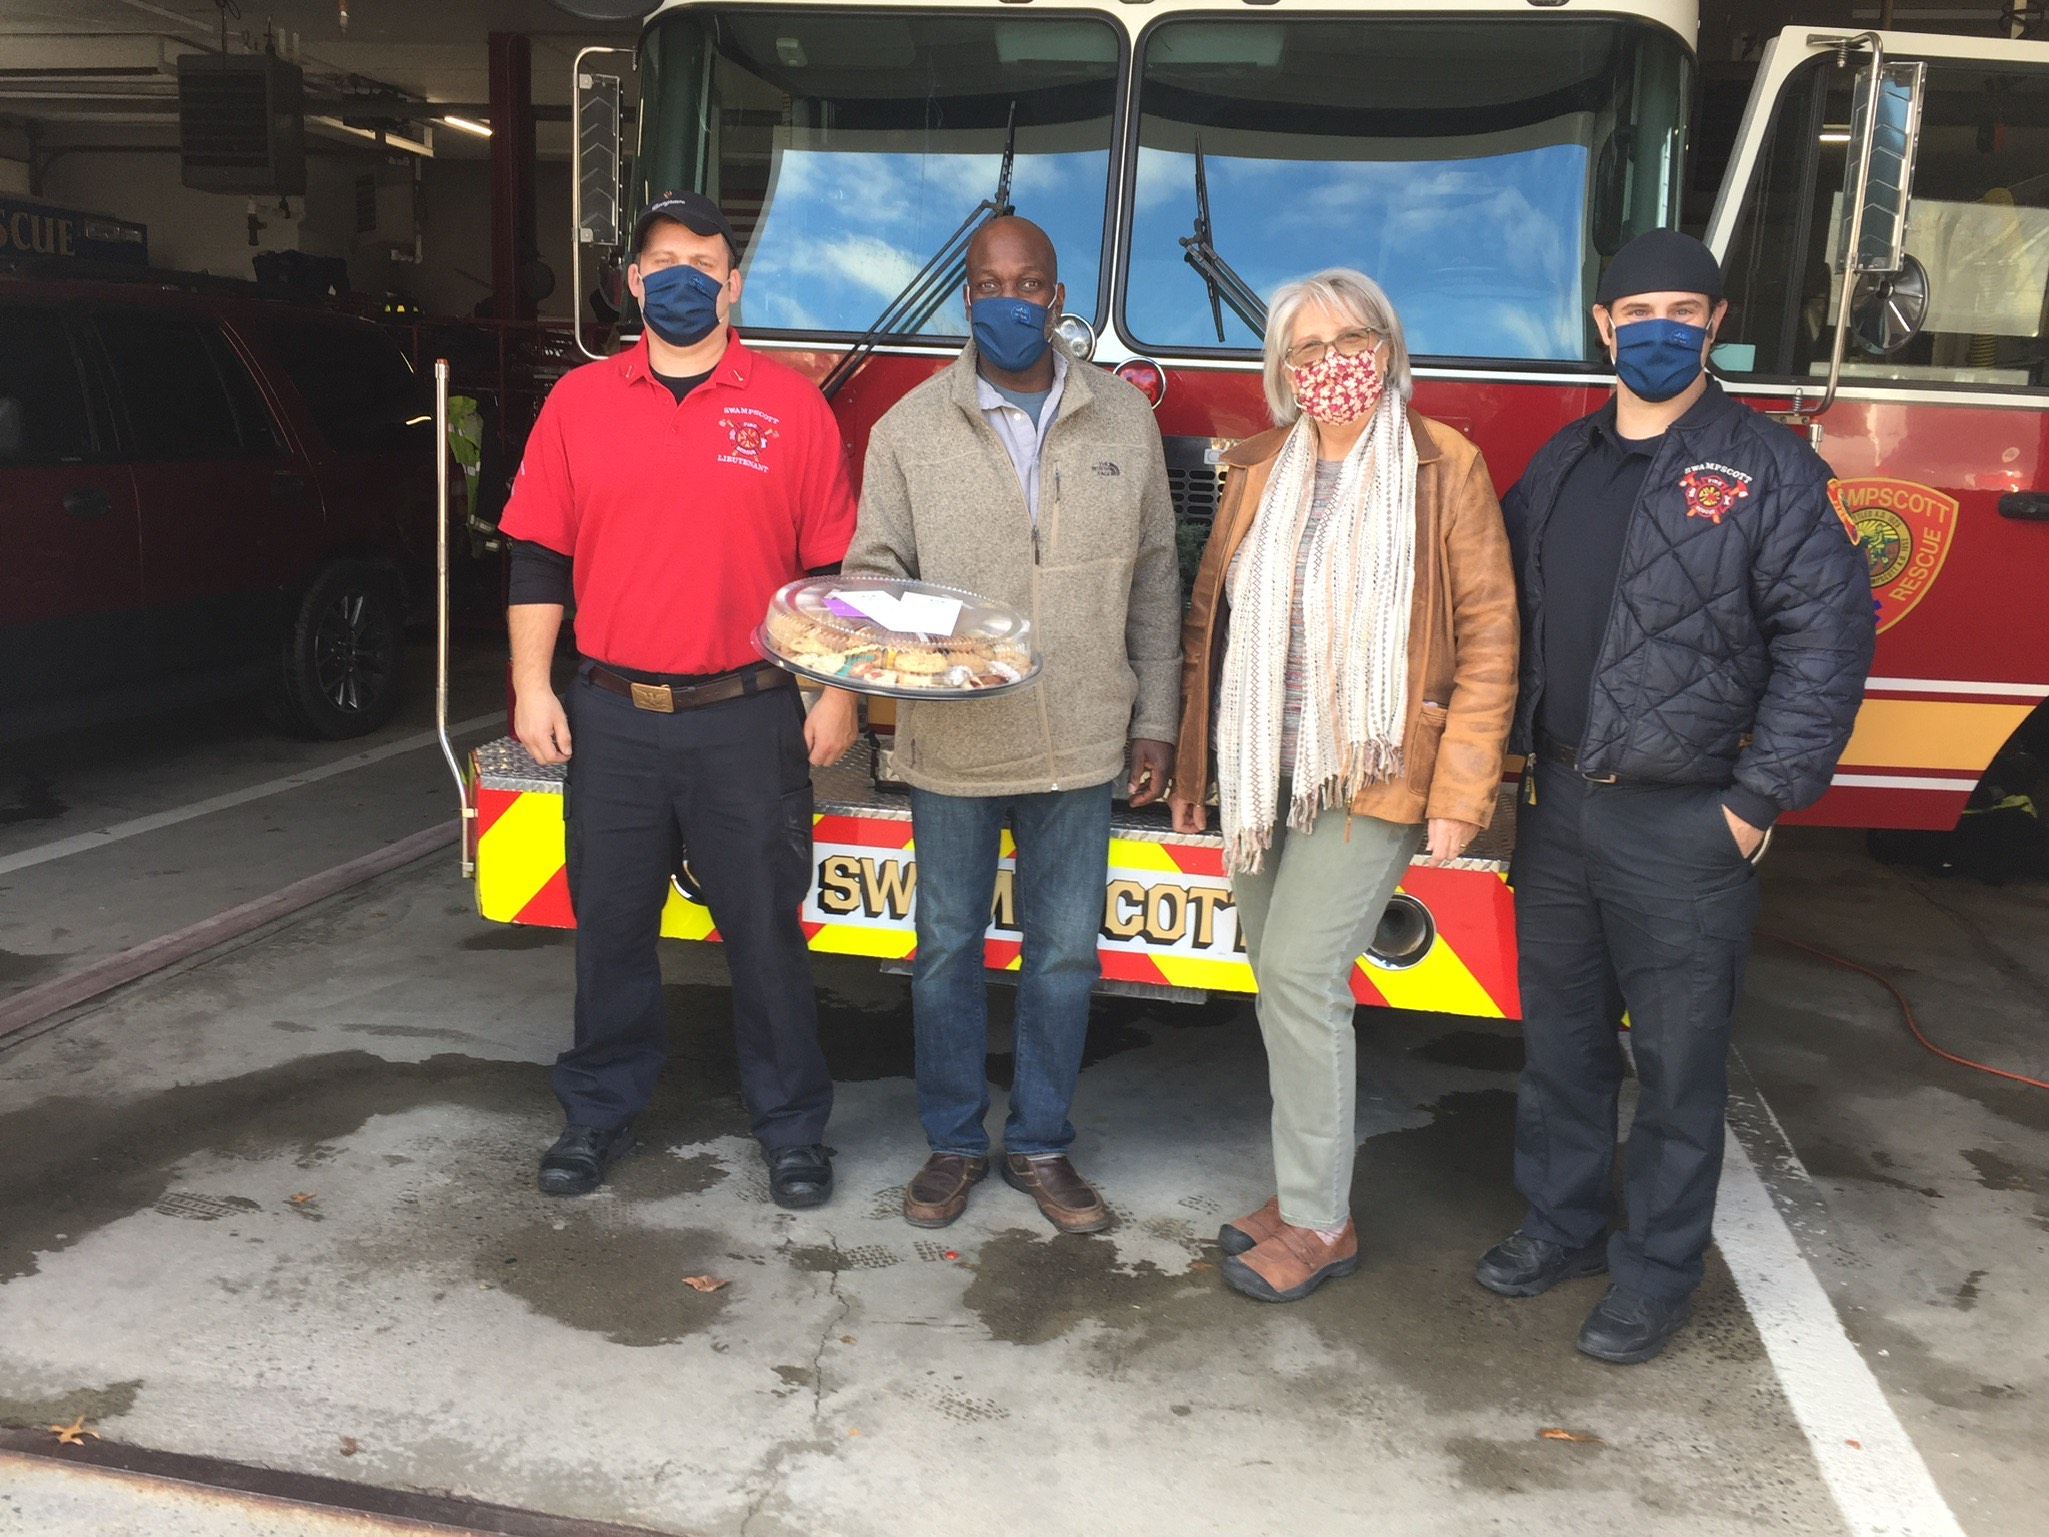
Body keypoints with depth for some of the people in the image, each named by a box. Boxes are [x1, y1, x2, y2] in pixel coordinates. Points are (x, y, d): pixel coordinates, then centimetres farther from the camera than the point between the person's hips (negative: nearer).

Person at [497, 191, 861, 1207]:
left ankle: (791, 1124, 20)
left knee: (765, 930, 6)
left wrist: (837, 695, -1)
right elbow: (538, 558, 7)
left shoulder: (791, 407, 2)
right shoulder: (579, 402, 6)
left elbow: (831, 567, 3)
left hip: (748, 723, -2)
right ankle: (600, 1113, 29)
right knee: (610, 928, 12)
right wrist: (531, 688, 1)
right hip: (612, 721, 2)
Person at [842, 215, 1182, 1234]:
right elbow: (871, 566, 1)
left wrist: (1154, 720, 5)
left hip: (1080, 741, 1)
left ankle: (1042, 1146, 27)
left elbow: (1152, 579, 7)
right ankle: (954, 1141, 29)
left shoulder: (1123, 419, 4)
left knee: (1064, 949, 10)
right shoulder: (910, 428, -1)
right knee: (948, 946, 11)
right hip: (951, 742, -1)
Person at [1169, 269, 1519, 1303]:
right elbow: (1209, 621, 15)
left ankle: (1321, 1223, 5)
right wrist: (1192, 763, 14)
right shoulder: (1259, 470, 10)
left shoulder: (1444, 468, -4)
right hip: (1261, 776, 6)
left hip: (1371, 774, -5)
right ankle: (1307, 1185, 27)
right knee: (1281, 979, 11)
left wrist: (1461, 788, -11)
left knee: (1298, 971, -11)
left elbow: (1488, 635, -6)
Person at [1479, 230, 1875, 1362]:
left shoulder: (1768, 470, -6)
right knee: (1560, 1036, 16)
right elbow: (1511, 617, 15)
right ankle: (1562, 1224, 33)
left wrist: (1759, 801, -14)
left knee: (1676, 1059, 5)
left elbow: (1826, 640, -11)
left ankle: (1655, 1275, 19)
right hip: (1557, 805, 5)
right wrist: (1514, 761, 7)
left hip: (1683, 823, -5)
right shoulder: (1559, 466, 11)